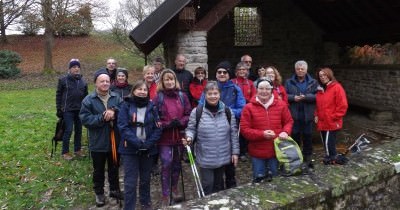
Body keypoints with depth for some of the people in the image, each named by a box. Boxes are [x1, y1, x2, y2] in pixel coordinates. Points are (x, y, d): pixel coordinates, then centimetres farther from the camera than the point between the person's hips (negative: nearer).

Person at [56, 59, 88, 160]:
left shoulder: (83, 81, 7)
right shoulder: (63, 80, -4)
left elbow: (85, 95, 13)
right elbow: (58, 95, -2)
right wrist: (59, 109, -5)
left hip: (80, 110, 4)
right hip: (68, 110, -4)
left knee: (79, 130, 12)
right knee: (68, 130, -3)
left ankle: (77, 149, 26)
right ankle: (65, 152, 11)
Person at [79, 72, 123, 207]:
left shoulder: (116, 98, 1)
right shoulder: (88, 100, -8)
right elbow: (85, 119, -16)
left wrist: (114, 111, -24)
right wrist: (102, 118, -24)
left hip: (115, 141, 3)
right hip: (98, 142, -2)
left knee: (114, 168, 19)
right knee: (99, 170, 14)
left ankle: (115, 189, 37)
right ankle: (99, 193, 31)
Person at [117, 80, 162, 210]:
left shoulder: (151, 107, 3)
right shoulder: (126, 106, -3)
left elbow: (157, 128, -1)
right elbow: (123, 127, -11)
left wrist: (148, 143, -15)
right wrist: (137, 143, -21)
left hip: (148, 149, 3)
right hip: (130, 149, -2)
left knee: (145, 179, 17)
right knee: (130, 181, 0)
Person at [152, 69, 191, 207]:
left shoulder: (182, 96, 3)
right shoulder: (158, 98, -4)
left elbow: (189, 114, 3)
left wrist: (180, 122, -15)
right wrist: (167, 124, -19)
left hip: (179, 136, 3)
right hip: (164, 138, -3)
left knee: (177, 164, 16)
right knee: (166, 165, -3)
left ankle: (174, 188, 36)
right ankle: (165, 195, 10)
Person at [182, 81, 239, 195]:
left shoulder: (227, 111, 0)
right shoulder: (197, 112, -8)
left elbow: (233, 133, 4)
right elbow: (191, 129, 0)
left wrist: (235, 152, 3)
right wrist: (189, 137, -23)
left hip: (223, 157, 3)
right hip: (205, 158, -3)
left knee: (218, 184, 20)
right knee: (207, 185, 4)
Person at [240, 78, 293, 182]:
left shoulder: (281, 105, 1)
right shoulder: (249, 107, -6)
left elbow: (289, 121, 10)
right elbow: (244, 129, -8)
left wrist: (285, 132, -12)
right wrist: (262, 134, -21)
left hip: (276, 150, 2)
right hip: (257, 152, -1)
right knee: (258, 180, 11)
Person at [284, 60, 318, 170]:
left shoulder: (313, 82, 6)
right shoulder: (289, 82, 8)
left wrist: (306, 97, -18)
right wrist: (293, 97, -15)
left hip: (307, 115, 0)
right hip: (294, 115, 0)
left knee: (308, 138, 9)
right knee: (295, 137, 6)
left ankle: (308, 160, 22)